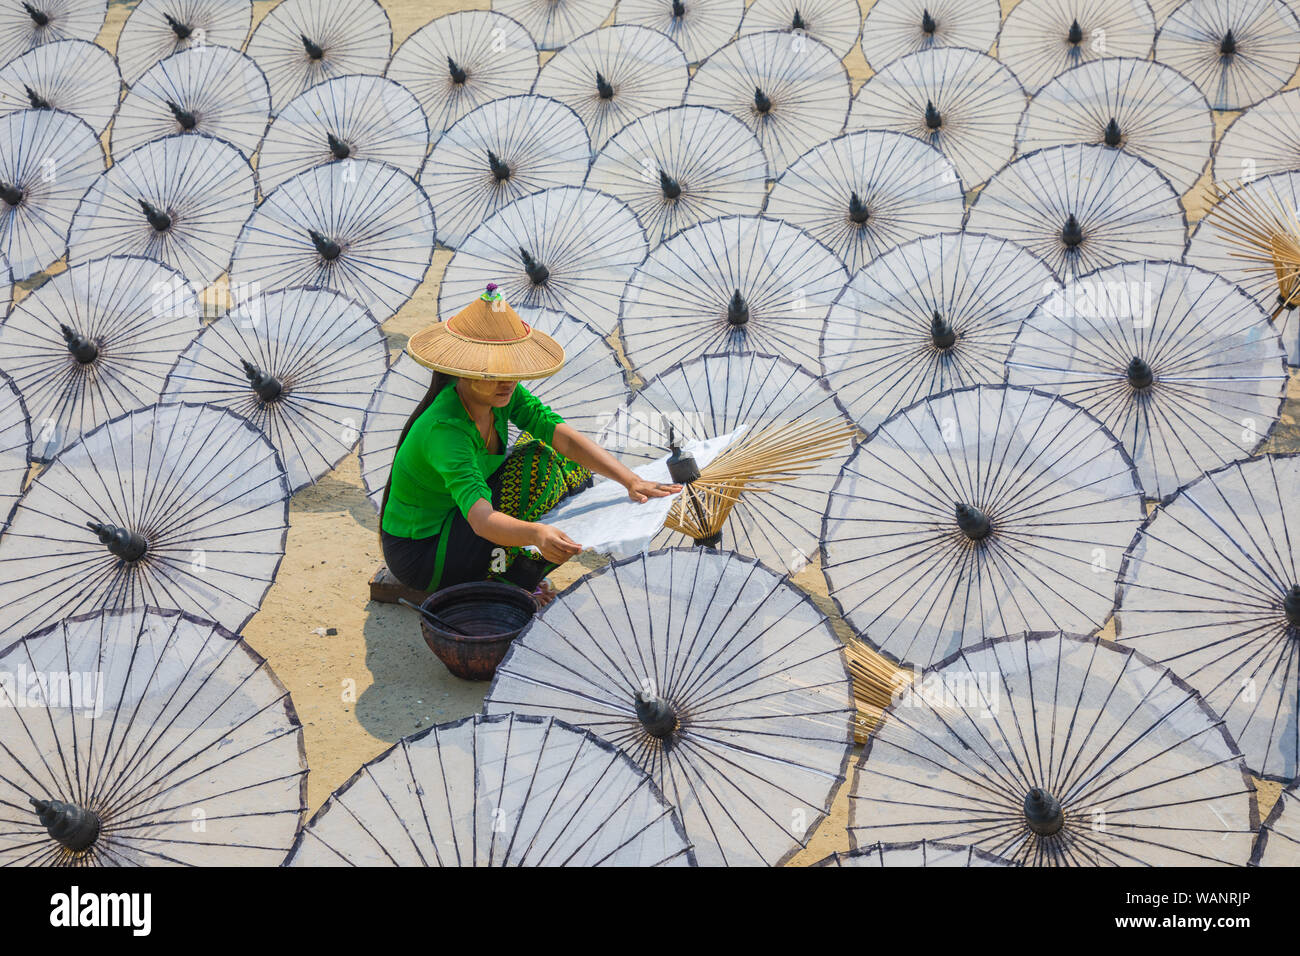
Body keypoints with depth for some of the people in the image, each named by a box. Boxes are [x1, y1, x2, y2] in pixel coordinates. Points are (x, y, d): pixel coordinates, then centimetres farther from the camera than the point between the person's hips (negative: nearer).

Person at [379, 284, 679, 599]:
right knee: (538, 465, -21)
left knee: (569, 466, 0)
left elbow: (565, 437, -20)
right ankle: (510, 582, -3)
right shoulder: (445, 430, -34)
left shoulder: (503, 392, -11)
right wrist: (538, 534, -65)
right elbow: (482, 520, -45)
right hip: (420, 555, -8)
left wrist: (631, 479, -33)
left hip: (454, 518, 8)